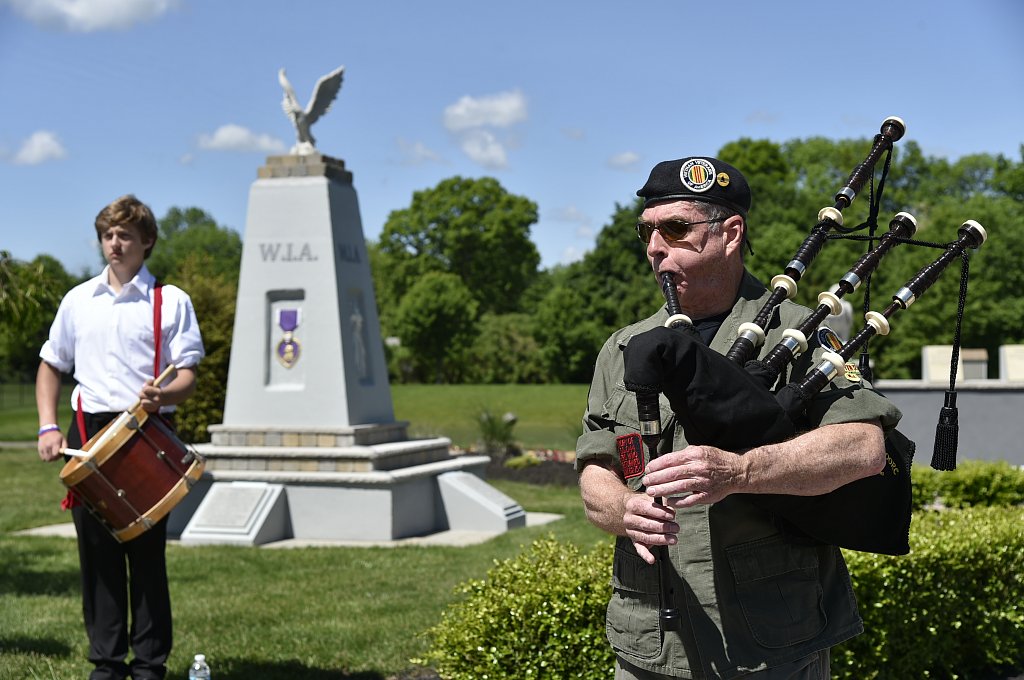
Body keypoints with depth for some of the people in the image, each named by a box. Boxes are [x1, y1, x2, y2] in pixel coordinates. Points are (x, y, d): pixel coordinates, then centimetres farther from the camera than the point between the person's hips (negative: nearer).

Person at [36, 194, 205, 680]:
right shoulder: (78, 300, 13)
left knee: (147, 551, 0)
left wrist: (162, 395, -24)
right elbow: (51, 366, 18)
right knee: (96, 550, 5)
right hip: (88, 432, 3)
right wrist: (48, 427, 5)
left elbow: (187, 378, -2)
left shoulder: (171, 301, 3)